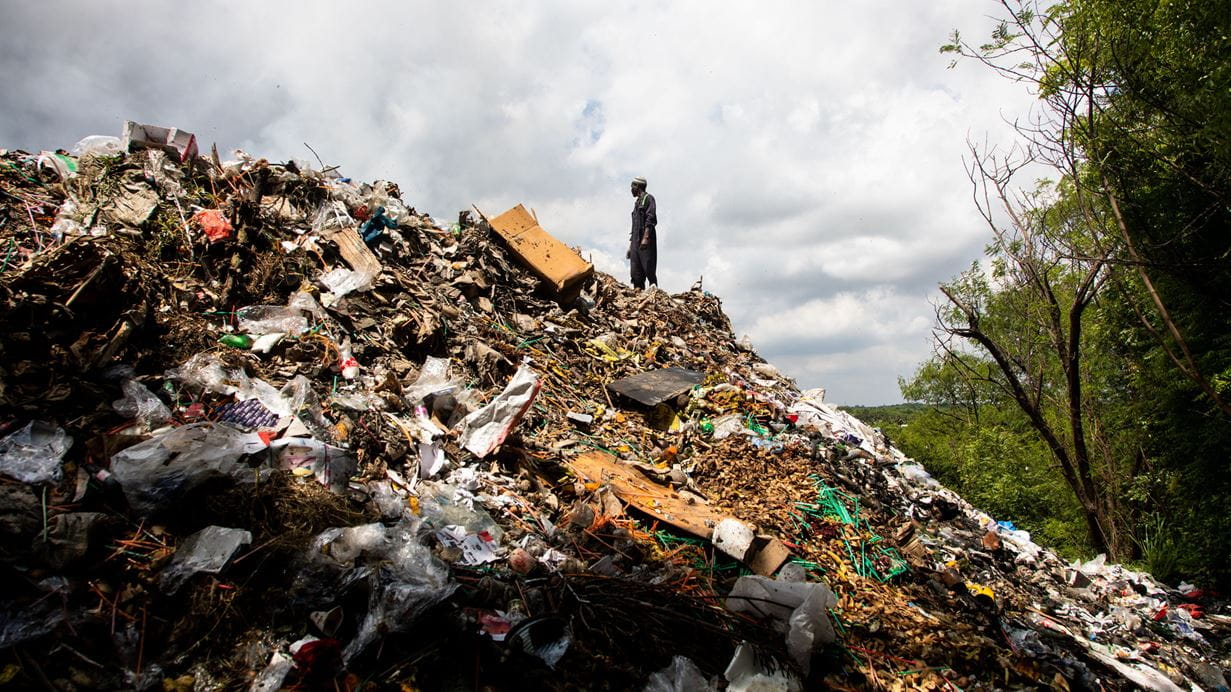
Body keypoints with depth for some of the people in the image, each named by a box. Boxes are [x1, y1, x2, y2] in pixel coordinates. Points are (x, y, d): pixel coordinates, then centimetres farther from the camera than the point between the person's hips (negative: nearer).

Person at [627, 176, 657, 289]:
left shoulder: (648, 198, 2)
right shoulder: (637, 202, 27)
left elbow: (651, 219, -12)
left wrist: (645, 238, -23)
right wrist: (630, 246, 22)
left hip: (646, 241, -8)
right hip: (636, 242, 8)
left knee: (648, 269, -14)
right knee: (636, 273, 2)